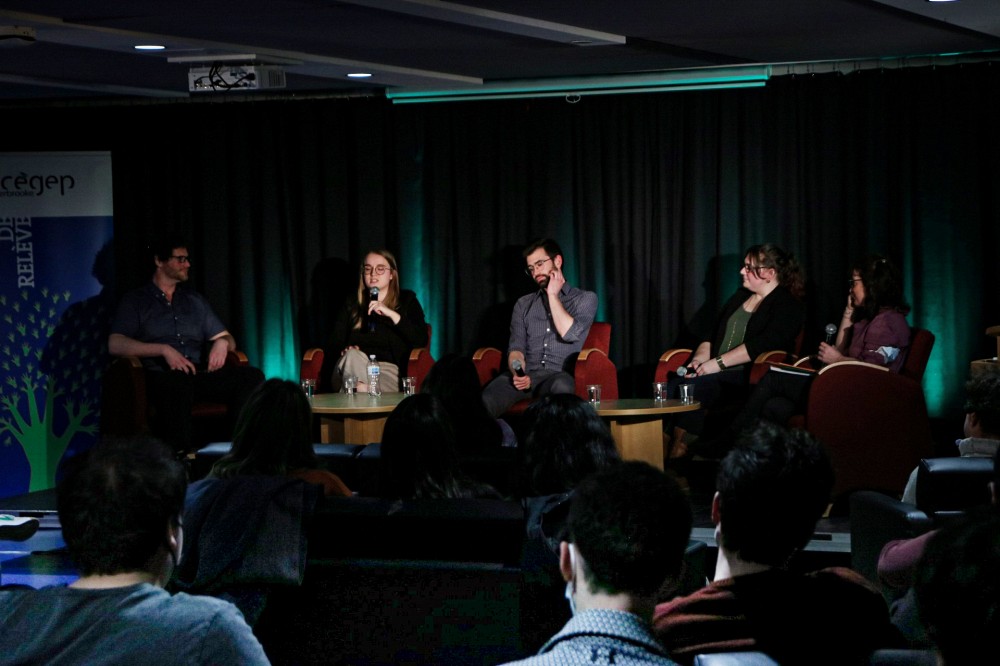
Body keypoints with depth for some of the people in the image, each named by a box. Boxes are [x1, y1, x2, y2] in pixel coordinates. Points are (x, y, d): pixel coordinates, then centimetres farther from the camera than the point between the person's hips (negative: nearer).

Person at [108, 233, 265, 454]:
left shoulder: (195, 300, 28)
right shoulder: (135, 301, 13)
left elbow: (228, 340, 28)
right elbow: (115, 345, -3)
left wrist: (222, 343, 1)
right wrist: (164, 349, -13)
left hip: (199, 375, 5)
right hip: (160, 376, -5)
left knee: (251, 376, -22)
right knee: (179, 384, -42)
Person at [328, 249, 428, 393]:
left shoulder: (406, 301, 17)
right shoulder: (352, 304, 25)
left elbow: (421, 340, 0)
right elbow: (335, 344, 16)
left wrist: (392, 314, -11)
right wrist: (348, 351, -9)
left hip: (389, 370, -3)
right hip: (354, 367, 3)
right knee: (352, 356, -35)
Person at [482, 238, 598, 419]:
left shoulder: (585, 299, 13)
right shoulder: (524, 304, 24)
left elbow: (570, 334, -5)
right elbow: (516, 347, 12)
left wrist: (553, 296, 4)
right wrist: (518, 373, -9)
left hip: (559, 375, -2)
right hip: (526, 375, 2)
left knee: (561, 385, -42)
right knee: (485, 400, -32)